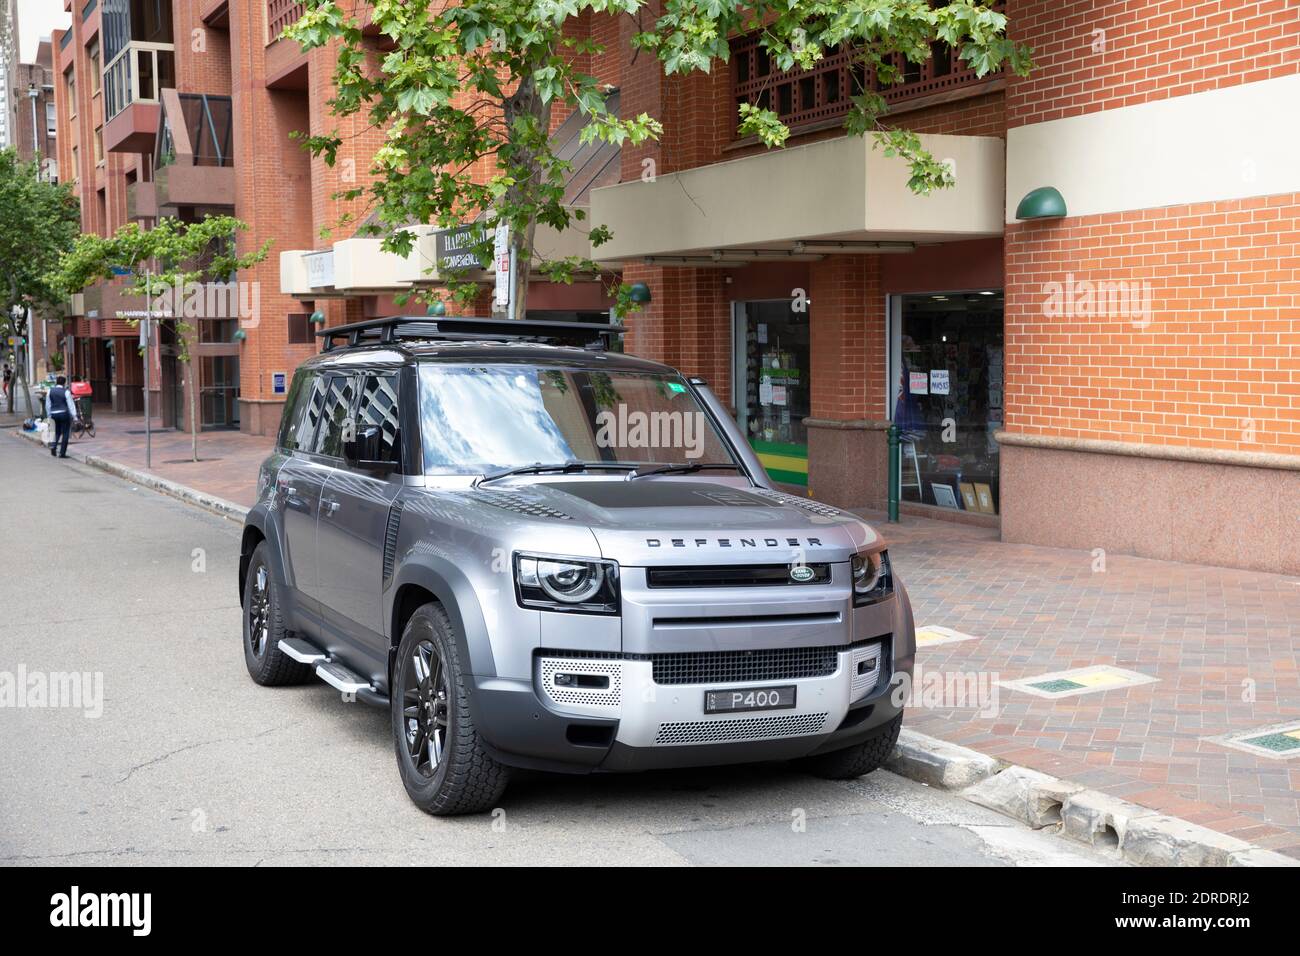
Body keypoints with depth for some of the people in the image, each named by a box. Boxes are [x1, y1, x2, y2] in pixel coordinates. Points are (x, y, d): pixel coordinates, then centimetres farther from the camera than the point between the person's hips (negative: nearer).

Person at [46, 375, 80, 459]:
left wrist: (49, 414, 21)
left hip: (54, 414, 5)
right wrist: (74, 416, -6)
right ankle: (62, 453, 1)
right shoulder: (66, 392, -9)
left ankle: (53, 446, 0)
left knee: (57, 432, 23)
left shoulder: (50, 391, 4)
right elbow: (71, 405, -9)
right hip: (64, 413, -5)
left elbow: (48, 405, 10)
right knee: (65, 433, 3)